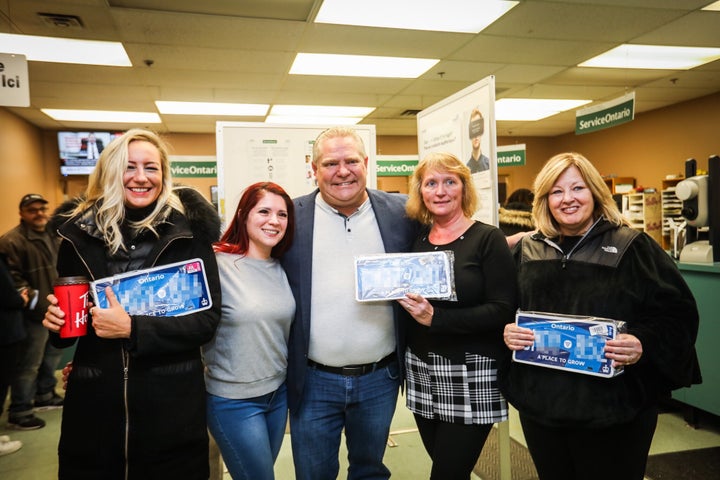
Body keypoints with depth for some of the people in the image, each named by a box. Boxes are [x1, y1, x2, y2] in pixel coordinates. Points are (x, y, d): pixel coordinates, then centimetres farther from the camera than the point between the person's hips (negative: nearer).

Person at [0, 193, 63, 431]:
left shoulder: (52, 236, 13)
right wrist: (31, 297, -24)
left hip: (56, 309, 9)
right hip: (34, 313, -9)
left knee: (53, 354, 22)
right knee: (29, 364, -2)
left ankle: (45, 395, 40)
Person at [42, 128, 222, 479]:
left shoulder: (187, 230, -7)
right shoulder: (81, 231, 2)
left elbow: (208, 318, -10)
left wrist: (132, 328, -19)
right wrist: (57, 319, -7)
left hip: (172, 406, -2)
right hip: (93, 402, 3)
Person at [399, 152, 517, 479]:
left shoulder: (488, 238, -8)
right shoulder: (416, 241, 6)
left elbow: (502, 311, -16)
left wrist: (435, 317, -23)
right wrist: (407, 303, -5)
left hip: (471, 375, -5)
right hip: (422, 372, 5)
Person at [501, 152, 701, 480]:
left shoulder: (632, 247, -3)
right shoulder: (527, 251, 7)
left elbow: (677, 312, -5)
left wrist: (644, 345, -22)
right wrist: (506, 331, -8)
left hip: (614, 408, -3)